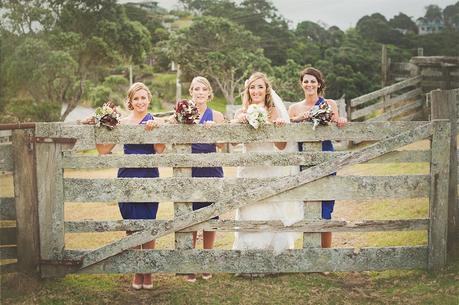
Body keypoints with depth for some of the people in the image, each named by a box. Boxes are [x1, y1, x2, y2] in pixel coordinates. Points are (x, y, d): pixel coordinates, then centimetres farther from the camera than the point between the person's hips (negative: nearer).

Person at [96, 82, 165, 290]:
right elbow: (104, 150, 9)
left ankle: (148, 273, 14)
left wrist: (155, 129, -25)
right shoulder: (122, 123, 7)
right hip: (127, 178, 3)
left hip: (148, 179, -3)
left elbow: (160, 150, -14)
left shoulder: (155, 122, 0)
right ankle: (137, 272, 20)